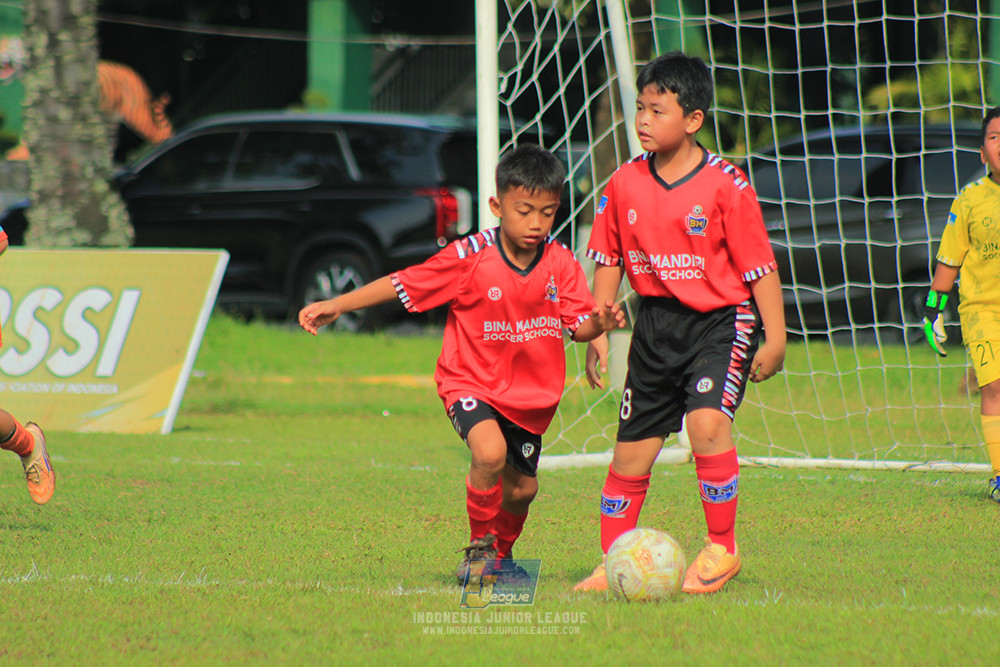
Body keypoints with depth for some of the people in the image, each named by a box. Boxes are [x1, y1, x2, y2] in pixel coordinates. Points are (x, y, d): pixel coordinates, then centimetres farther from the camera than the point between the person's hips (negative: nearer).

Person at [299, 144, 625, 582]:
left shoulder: (561, 262, -8)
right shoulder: (470, 258, -17)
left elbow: (578, 327, -6)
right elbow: (401, 284, -11)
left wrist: (600, 323, -30)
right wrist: (336, 306, -14)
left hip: (530, 394, 4)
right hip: (471, 382, -4)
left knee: (521, 488, 14)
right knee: (490, 452, -31)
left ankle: (501, 552, 47)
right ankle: (479, 547, -7)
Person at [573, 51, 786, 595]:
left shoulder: (724, 185, -13)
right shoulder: (625, 183, 0)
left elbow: (759, 265, -8)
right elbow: (608, 262, 10)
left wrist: (775, 337, -8)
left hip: (720, 321, -4)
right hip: (656, 323, 5)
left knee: (707, 421, -25)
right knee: (632, 446, 7)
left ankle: (722, 548, -10)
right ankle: (612, 561, 22)